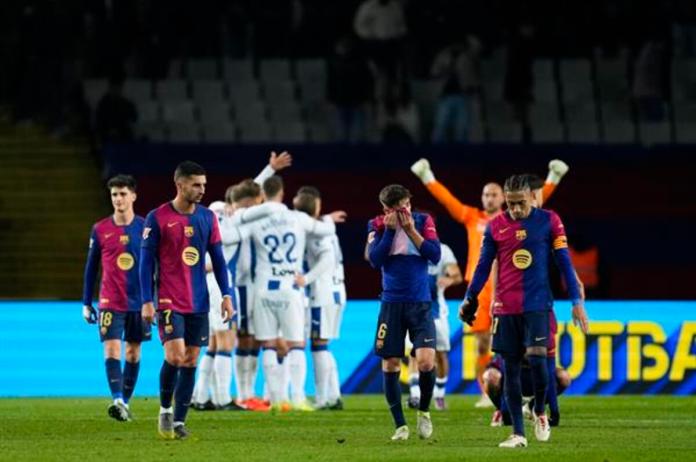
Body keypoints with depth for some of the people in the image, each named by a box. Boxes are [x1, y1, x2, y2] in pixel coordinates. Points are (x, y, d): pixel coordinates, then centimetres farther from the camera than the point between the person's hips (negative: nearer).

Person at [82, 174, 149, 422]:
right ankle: (118, 401, -25)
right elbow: (91, 267, 8)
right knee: (112, 349, -15)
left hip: (139, 301, 1)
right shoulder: (100, 230, 1)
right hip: (110, 303, -1)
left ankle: (125, 402, 18)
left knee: (133, 352, 8)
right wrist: (86, 303, 7)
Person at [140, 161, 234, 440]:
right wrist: (147, 302, -9)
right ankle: (165, 409, 6)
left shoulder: (207, 218, 7)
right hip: (169, 301, -4)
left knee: (191, 361, 4)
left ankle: (179, 421, 12)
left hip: (199, 302, 4)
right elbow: (146, 261, -4)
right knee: (175, 356, -16)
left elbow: (218, 259, 12)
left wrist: (226, 295, 4)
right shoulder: (157, 218, -6)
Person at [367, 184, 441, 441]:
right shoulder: (378, 225, 1)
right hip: (391, 303, 1)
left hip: (420, 303, -1)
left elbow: (435, 255, -8)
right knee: (390, 366, 1)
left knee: (426, 361, -15)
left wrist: (411, 230, -13)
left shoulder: (423, 221, 1)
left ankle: (424, 411, 11)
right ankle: (400, 425, 13)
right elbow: (375, 259, -10)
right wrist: (390, 229, -14)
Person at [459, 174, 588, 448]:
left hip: (537, 304, -2)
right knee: (511, 368, 1)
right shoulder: (495, 227, 4)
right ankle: (518, 433, 7)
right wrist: (469, 299, 7)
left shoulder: (549, 221, -1)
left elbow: (564, 262, 2)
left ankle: (540, 412, 9)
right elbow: (483, 267, 12)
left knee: (536, 357, -18)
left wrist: (577, 302, -1)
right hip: (505, 308, 2)